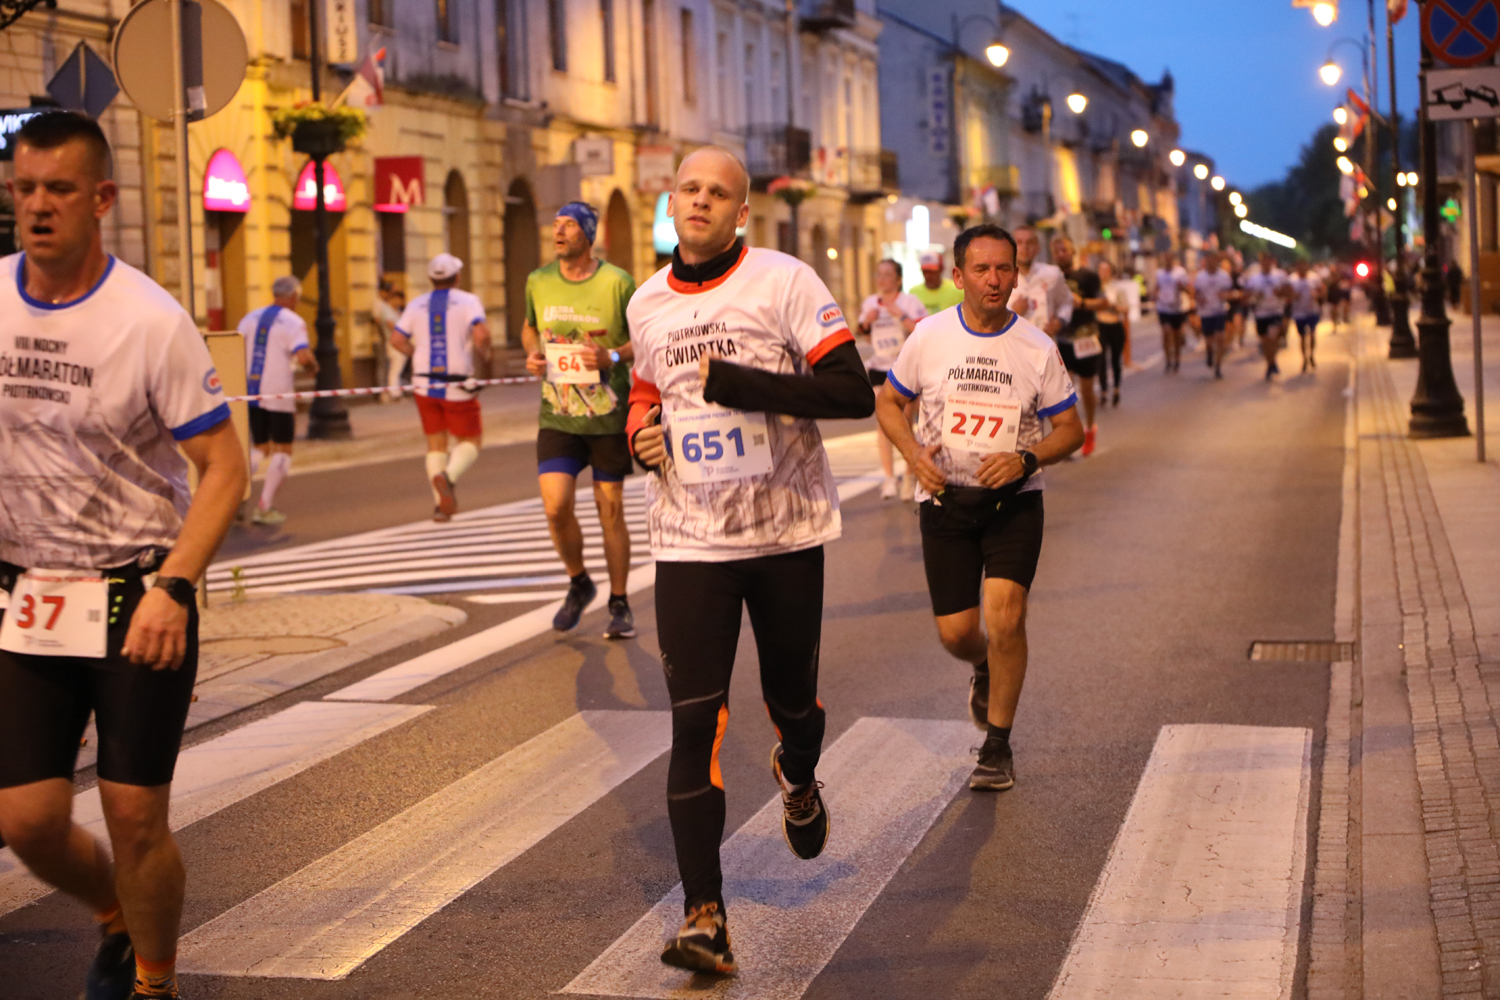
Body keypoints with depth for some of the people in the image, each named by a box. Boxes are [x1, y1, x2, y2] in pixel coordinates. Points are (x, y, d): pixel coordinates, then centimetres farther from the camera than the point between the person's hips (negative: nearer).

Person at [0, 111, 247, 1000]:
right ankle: (118, 920, 35)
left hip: (139, 598, -4)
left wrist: (171, 588, -25)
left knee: (136, 819, -3)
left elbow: (224, 468, -13)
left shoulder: (152, 321, -14)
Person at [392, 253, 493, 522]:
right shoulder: (468, 301, -4)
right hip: (457, 388, -4)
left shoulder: (416, 305, 8)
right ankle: (448, 477, -21)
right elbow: (481, 334, -19)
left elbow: (398, 340, 3)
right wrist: (483, 353, 0)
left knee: (436, 444, 13)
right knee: (470, 441, 9)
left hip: (425, 385, 4)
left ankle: (440, 504, 5)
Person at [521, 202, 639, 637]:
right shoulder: (538, 282, 2)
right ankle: (578, 583, 17)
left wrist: (613, 357, -20)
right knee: (556, 507, -10)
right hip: (558, 416, 2)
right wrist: (532, 354, -1)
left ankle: (619, 604, 20)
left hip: (610, 417, -2)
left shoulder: (617, 283, -9)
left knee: (611, 511, 5)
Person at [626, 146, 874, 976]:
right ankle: (703, 915, -5)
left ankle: (799, 781, 51)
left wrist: (736, 382, -23)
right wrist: (642, 432, 2)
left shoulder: (784, 281, -9)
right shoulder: (646, 304, 7)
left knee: (792, 701, 13)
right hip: (689, 540, 2)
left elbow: (853, 393, -16)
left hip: (787, 531, -2)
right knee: (694, 722, -8)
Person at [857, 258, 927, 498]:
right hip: (879, 368, 4)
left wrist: (901, 315, -24)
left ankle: (910, 475, 12)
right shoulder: (870, 303, 9)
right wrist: (866, 323, -1)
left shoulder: (909, 301, -6)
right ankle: (889, 477, 1)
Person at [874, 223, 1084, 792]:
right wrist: (914, 453, -10)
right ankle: (985, 670, 40)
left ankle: (997, 747, 0)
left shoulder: (1037, 349, -5)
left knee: (1005, 616, -17)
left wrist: (1026, 459, -17)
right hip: (945, 498, 1)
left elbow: (1071, 429, 2)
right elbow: (887, 403, 9)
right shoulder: (929, 337, -3)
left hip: (1013, 499, -1)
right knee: (955, 632, 1)